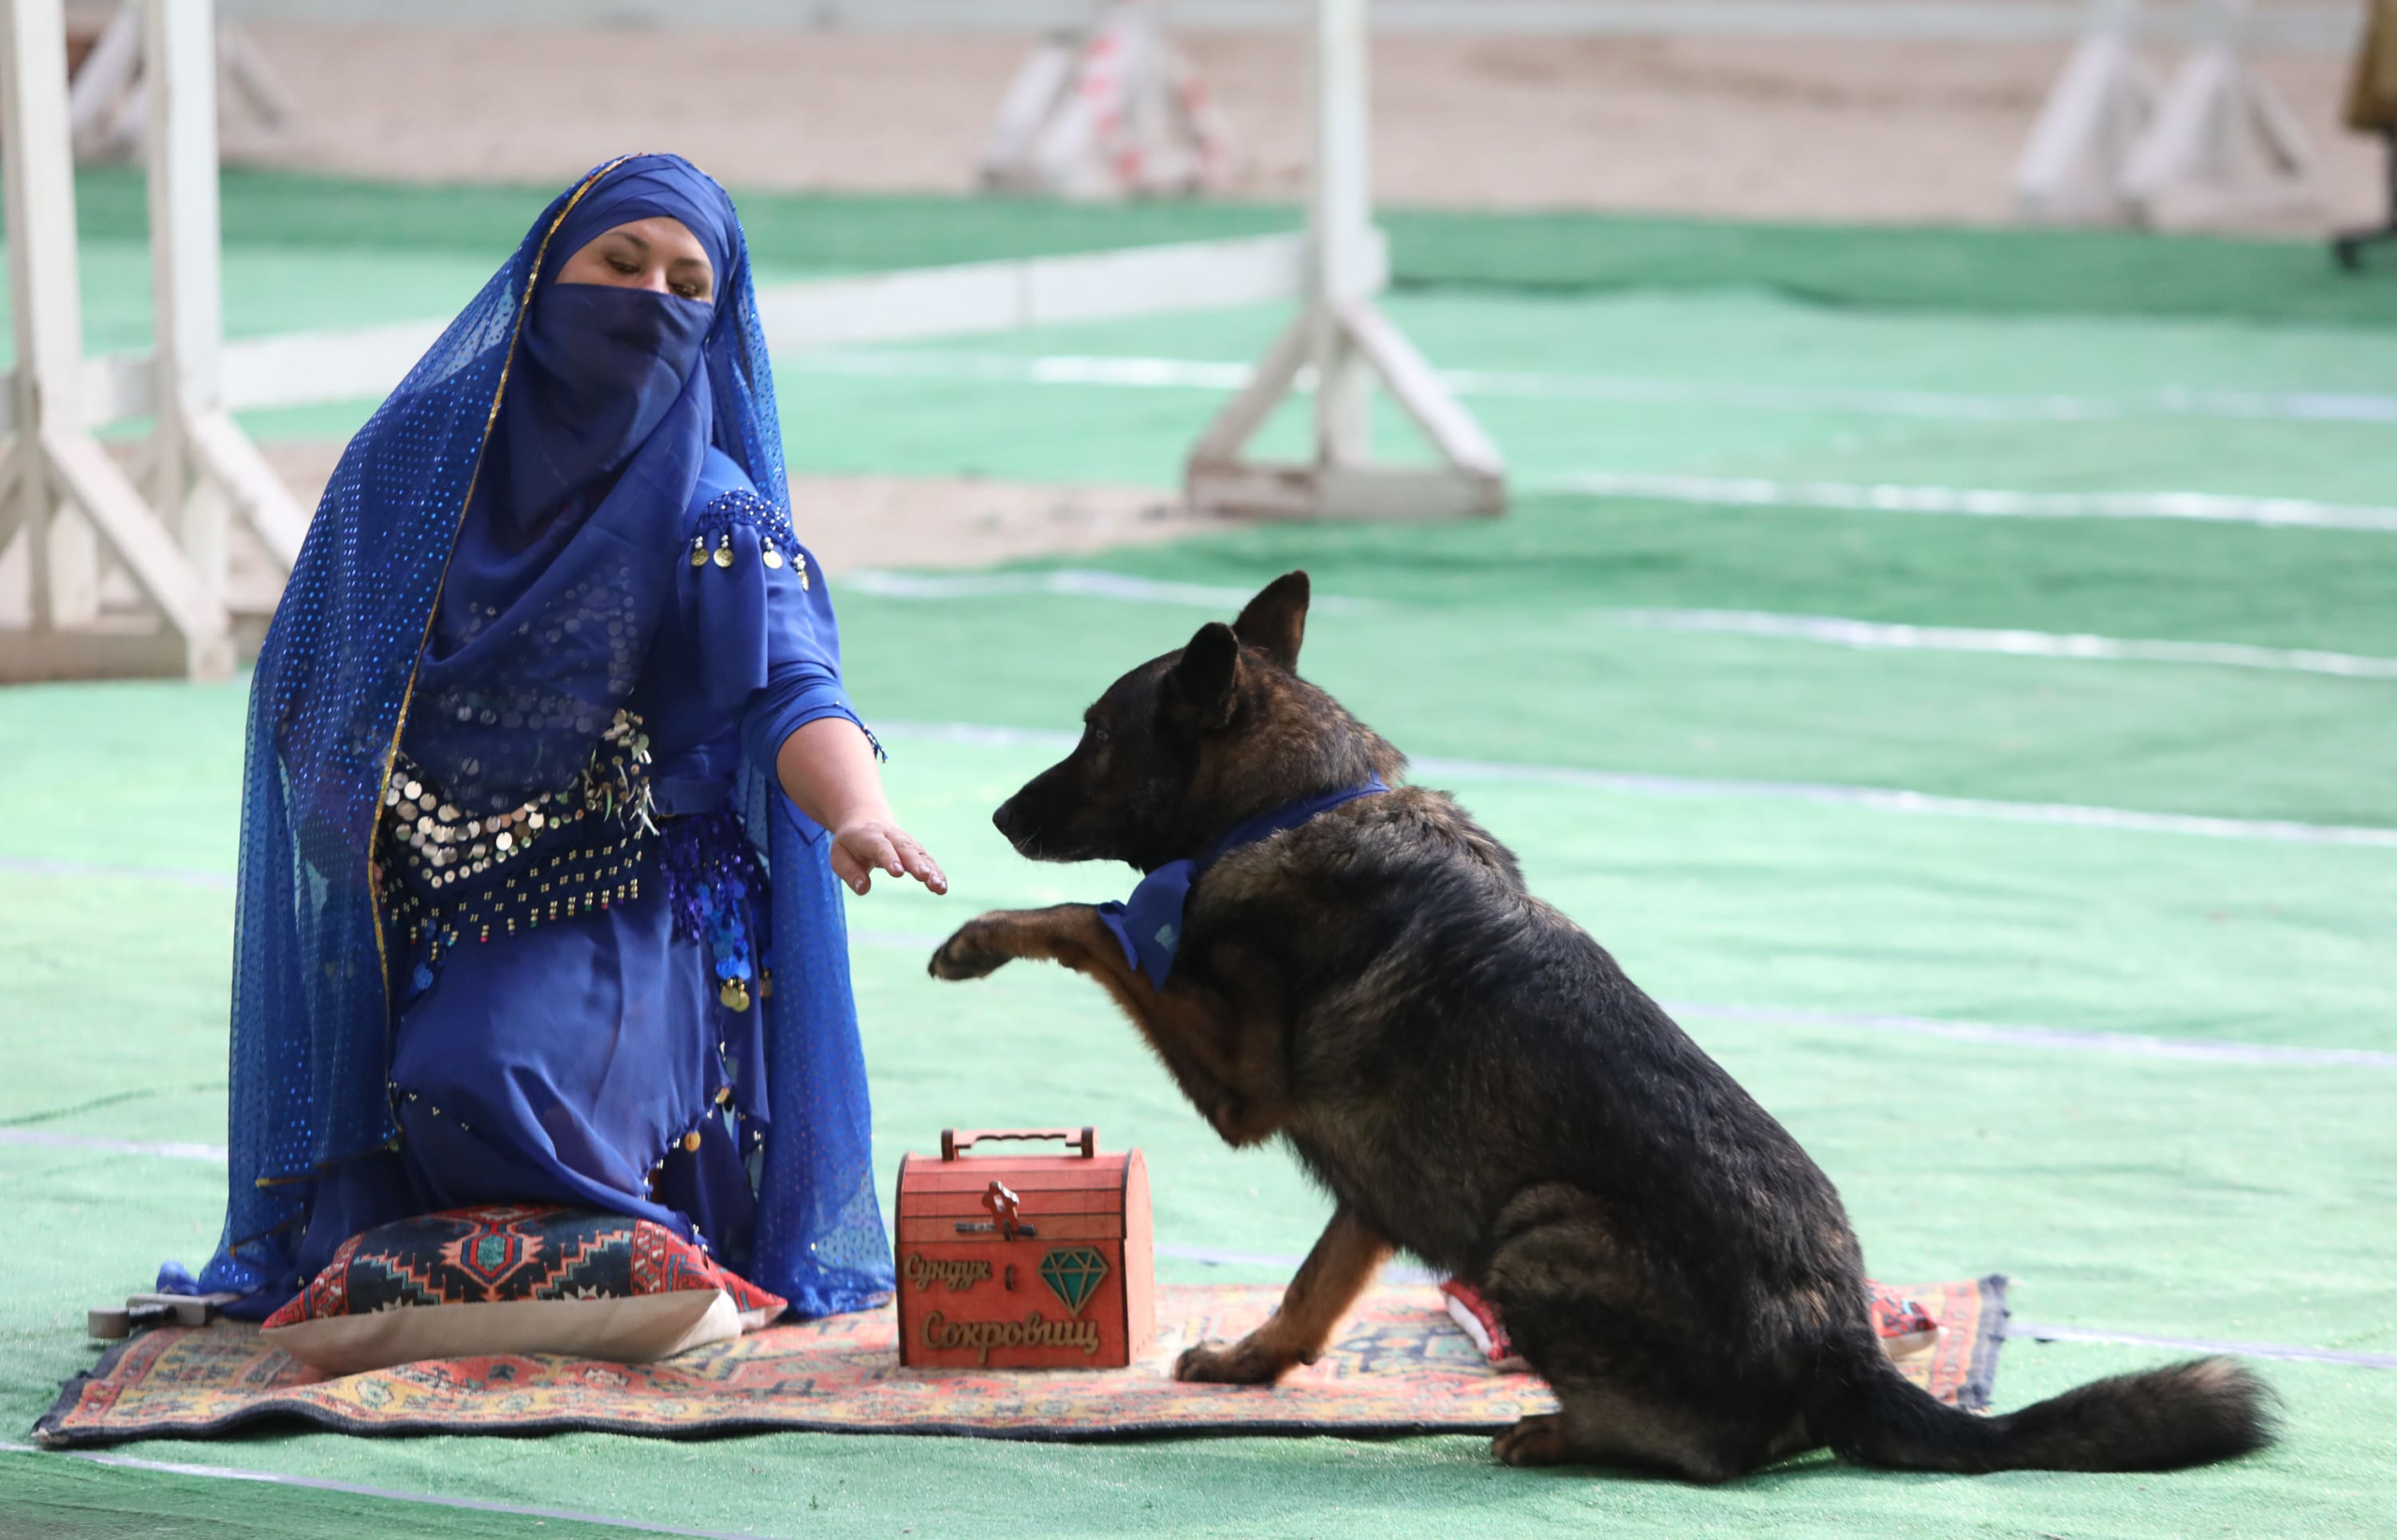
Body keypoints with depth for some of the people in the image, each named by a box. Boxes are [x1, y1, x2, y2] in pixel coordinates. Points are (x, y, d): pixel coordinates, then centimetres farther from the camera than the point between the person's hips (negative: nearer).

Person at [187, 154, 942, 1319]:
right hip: (408, 907, 3)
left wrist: (860, 815, -42)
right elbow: (306, 692, 9)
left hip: (610, 910, -3)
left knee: (483, 1088, -32)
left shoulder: (709, 508, -5)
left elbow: (789, 689, -21)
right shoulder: (416, 449, 3)